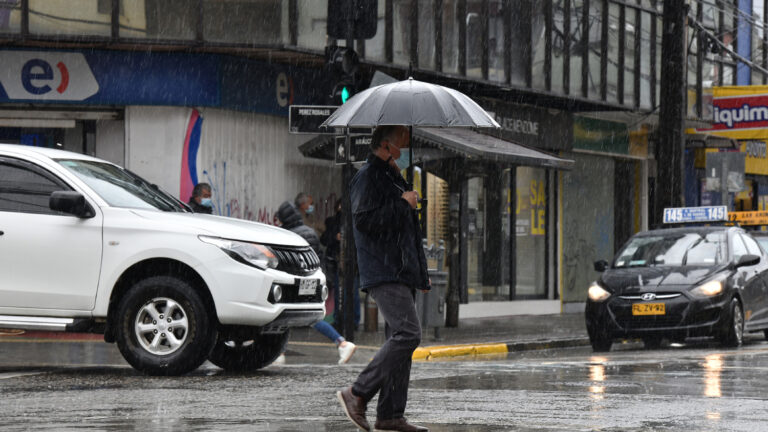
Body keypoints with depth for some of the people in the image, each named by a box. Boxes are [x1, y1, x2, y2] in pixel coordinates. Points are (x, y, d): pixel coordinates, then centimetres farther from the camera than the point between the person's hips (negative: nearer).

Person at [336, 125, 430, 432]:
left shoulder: (393, 179, 24)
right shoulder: (368, 177, -7)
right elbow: (364, 220, -21)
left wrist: (421, 274, 27)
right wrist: (403, 204, -13)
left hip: (401, 274, 10)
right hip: (383, 274, -10)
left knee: (399, 339, 6)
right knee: (407, 333, -19)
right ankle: (357, 393, -14)